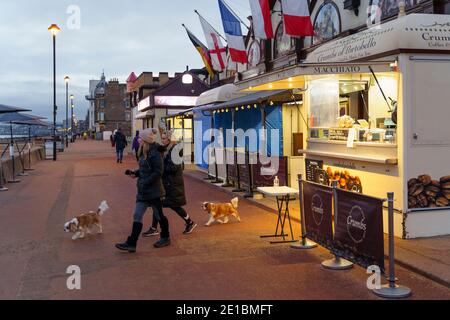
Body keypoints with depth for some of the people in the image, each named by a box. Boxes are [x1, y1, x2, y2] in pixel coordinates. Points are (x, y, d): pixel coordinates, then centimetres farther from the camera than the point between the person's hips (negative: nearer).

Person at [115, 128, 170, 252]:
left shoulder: (154, 154, -18)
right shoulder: (144, 153, 9)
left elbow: (158, 173, -21)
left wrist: (145, 183, -22)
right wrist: (135, 173, 3)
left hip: (153, 191, -8)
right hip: (143, 191, 9)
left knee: (159, 215, 10)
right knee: (137, 216, 4)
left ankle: (166, 238, 30)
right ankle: (131, 244, 5)